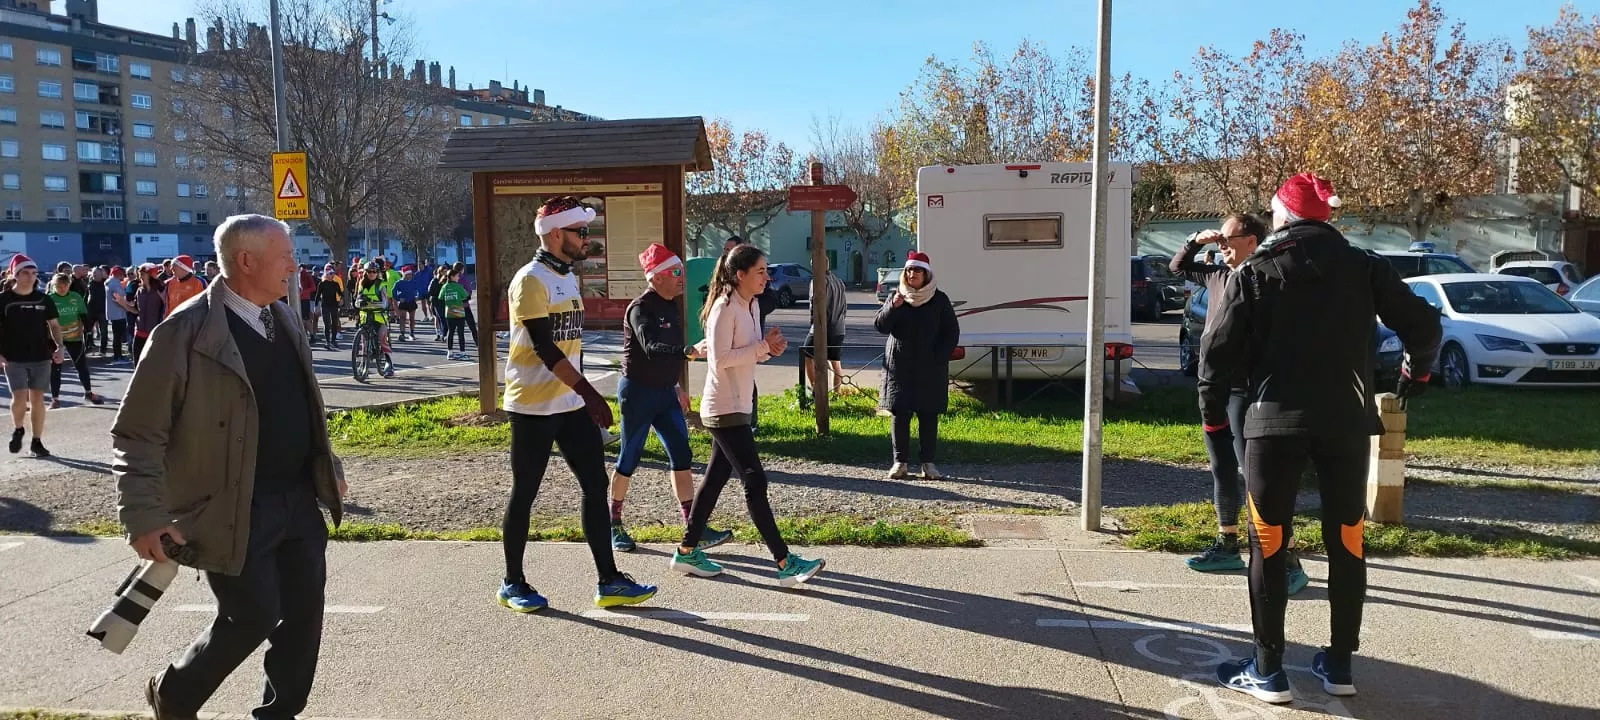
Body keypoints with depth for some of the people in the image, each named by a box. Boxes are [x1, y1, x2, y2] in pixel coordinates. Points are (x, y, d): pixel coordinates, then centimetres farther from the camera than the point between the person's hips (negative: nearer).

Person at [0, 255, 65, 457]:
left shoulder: (43, 299, 4)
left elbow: (54, 325, 11)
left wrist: (59, 346, -4)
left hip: (41, 357, 2)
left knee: (38, 399, 5)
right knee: (20, 398, -11)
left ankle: (37, 442, 13)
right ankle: (18, 430, 18)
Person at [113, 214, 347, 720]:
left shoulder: (285, 319, 7)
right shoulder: (185, 332, -16)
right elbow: (136, 434, -14)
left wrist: (328, 468, 19)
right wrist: (144, 515, -19)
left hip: (298, 501, 7)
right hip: (235, 513, -7)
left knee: (304, 614, 9)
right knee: (254, 617, 1)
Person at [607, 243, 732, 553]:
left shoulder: (671, 305, 9)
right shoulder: (640, 308, -18)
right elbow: (651, 347, -35)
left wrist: (676, 386, 23)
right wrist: (690, 351, -48)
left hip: (665, 392, 8)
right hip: (638, 391, -8)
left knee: (682, 457, 1)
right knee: (629, 460, 4)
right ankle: (614, 524, 22)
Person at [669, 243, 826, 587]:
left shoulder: (751, 306, 11)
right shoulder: (725, 308, -16)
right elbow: (720, 359, -22)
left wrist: (769, 348, -1)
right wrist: (762, 346, -19)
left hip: (737, 407, 10)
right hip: (724, 409, -10)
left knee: (715, 479, 14)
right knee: (755, 482, -9)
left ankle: (687, 551, 24)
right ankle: (785, 563, -7)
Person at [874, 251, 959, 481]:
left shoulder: (939, 300, 2)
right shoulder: (896, 297, 6)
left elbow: (952, 332, 3)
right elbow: (879, 325, -2)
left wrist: (939, 358, -9)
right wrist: (893, 307, -20)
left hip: (930, 369, -1)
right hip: (900, 368, 1)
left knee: (928, 416, 1)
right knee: (900, 414, 0)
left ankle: (928, 463, 9)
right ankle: (900, 462, 7)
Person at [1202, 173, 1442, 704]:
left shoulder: (1253, 273, 0)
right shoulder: (1364, 267, 6)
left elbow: (1218, 352, -4)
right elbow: (1423, 324, 6)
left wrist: (1213, 417, 7)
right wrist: (1417, 373, 26)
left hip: (1275, 423, -3)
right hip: (1347, 422, 3)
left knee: (1268, 546, 4)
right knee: (1345, 543, 14)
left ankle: (1268, 670, 8)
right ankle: (1339, 665, 22)